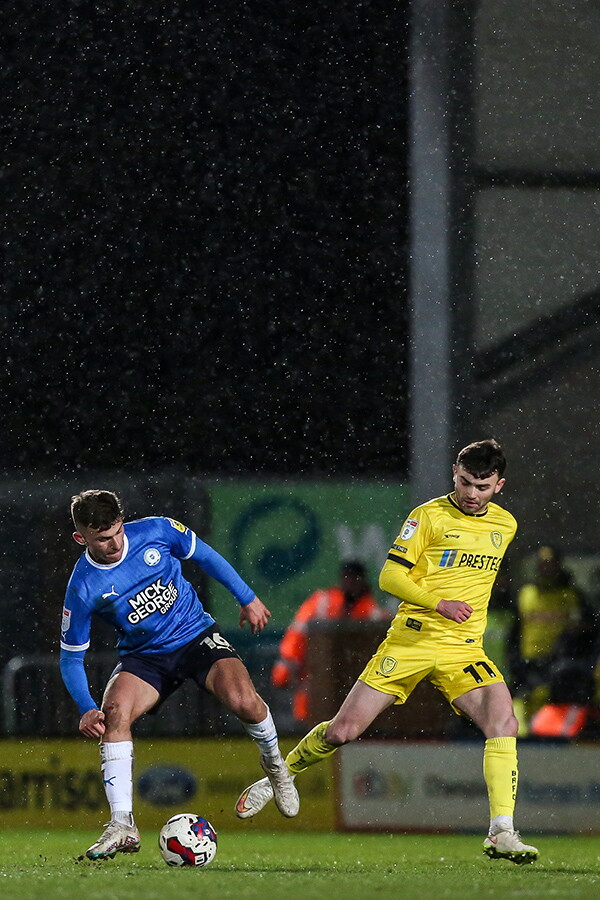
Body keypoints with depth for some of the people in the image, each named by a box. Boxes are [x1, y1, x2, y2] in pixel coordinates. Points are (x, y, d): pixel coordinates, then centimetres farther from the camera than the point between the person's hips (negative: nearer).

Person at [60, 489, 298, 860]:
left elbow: (205, 556, 6)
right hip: (144, 658, 0)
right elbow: (71, 657, -7)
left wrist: (247, 599, 10)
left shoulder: (156, 532, -15)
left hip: (197, 635, 0)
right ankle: (123, 827, -26)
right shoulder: (83, 587, -17)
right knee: (114, 713, -29)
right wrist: (87, 709, -22)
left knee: (243, 701, -26)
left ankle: (275, 764, 8)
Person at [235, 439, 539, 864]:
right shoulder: (429, 516, -5)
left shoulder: (505, 525, 10)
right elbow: (390, 577, -10)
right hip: (410, 641, -3)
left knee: (504, 722, -22)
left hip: (464, 651, 3)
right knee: (342, 731, -3)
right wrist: (439, 603, -22)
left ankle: (501, 834, -20)